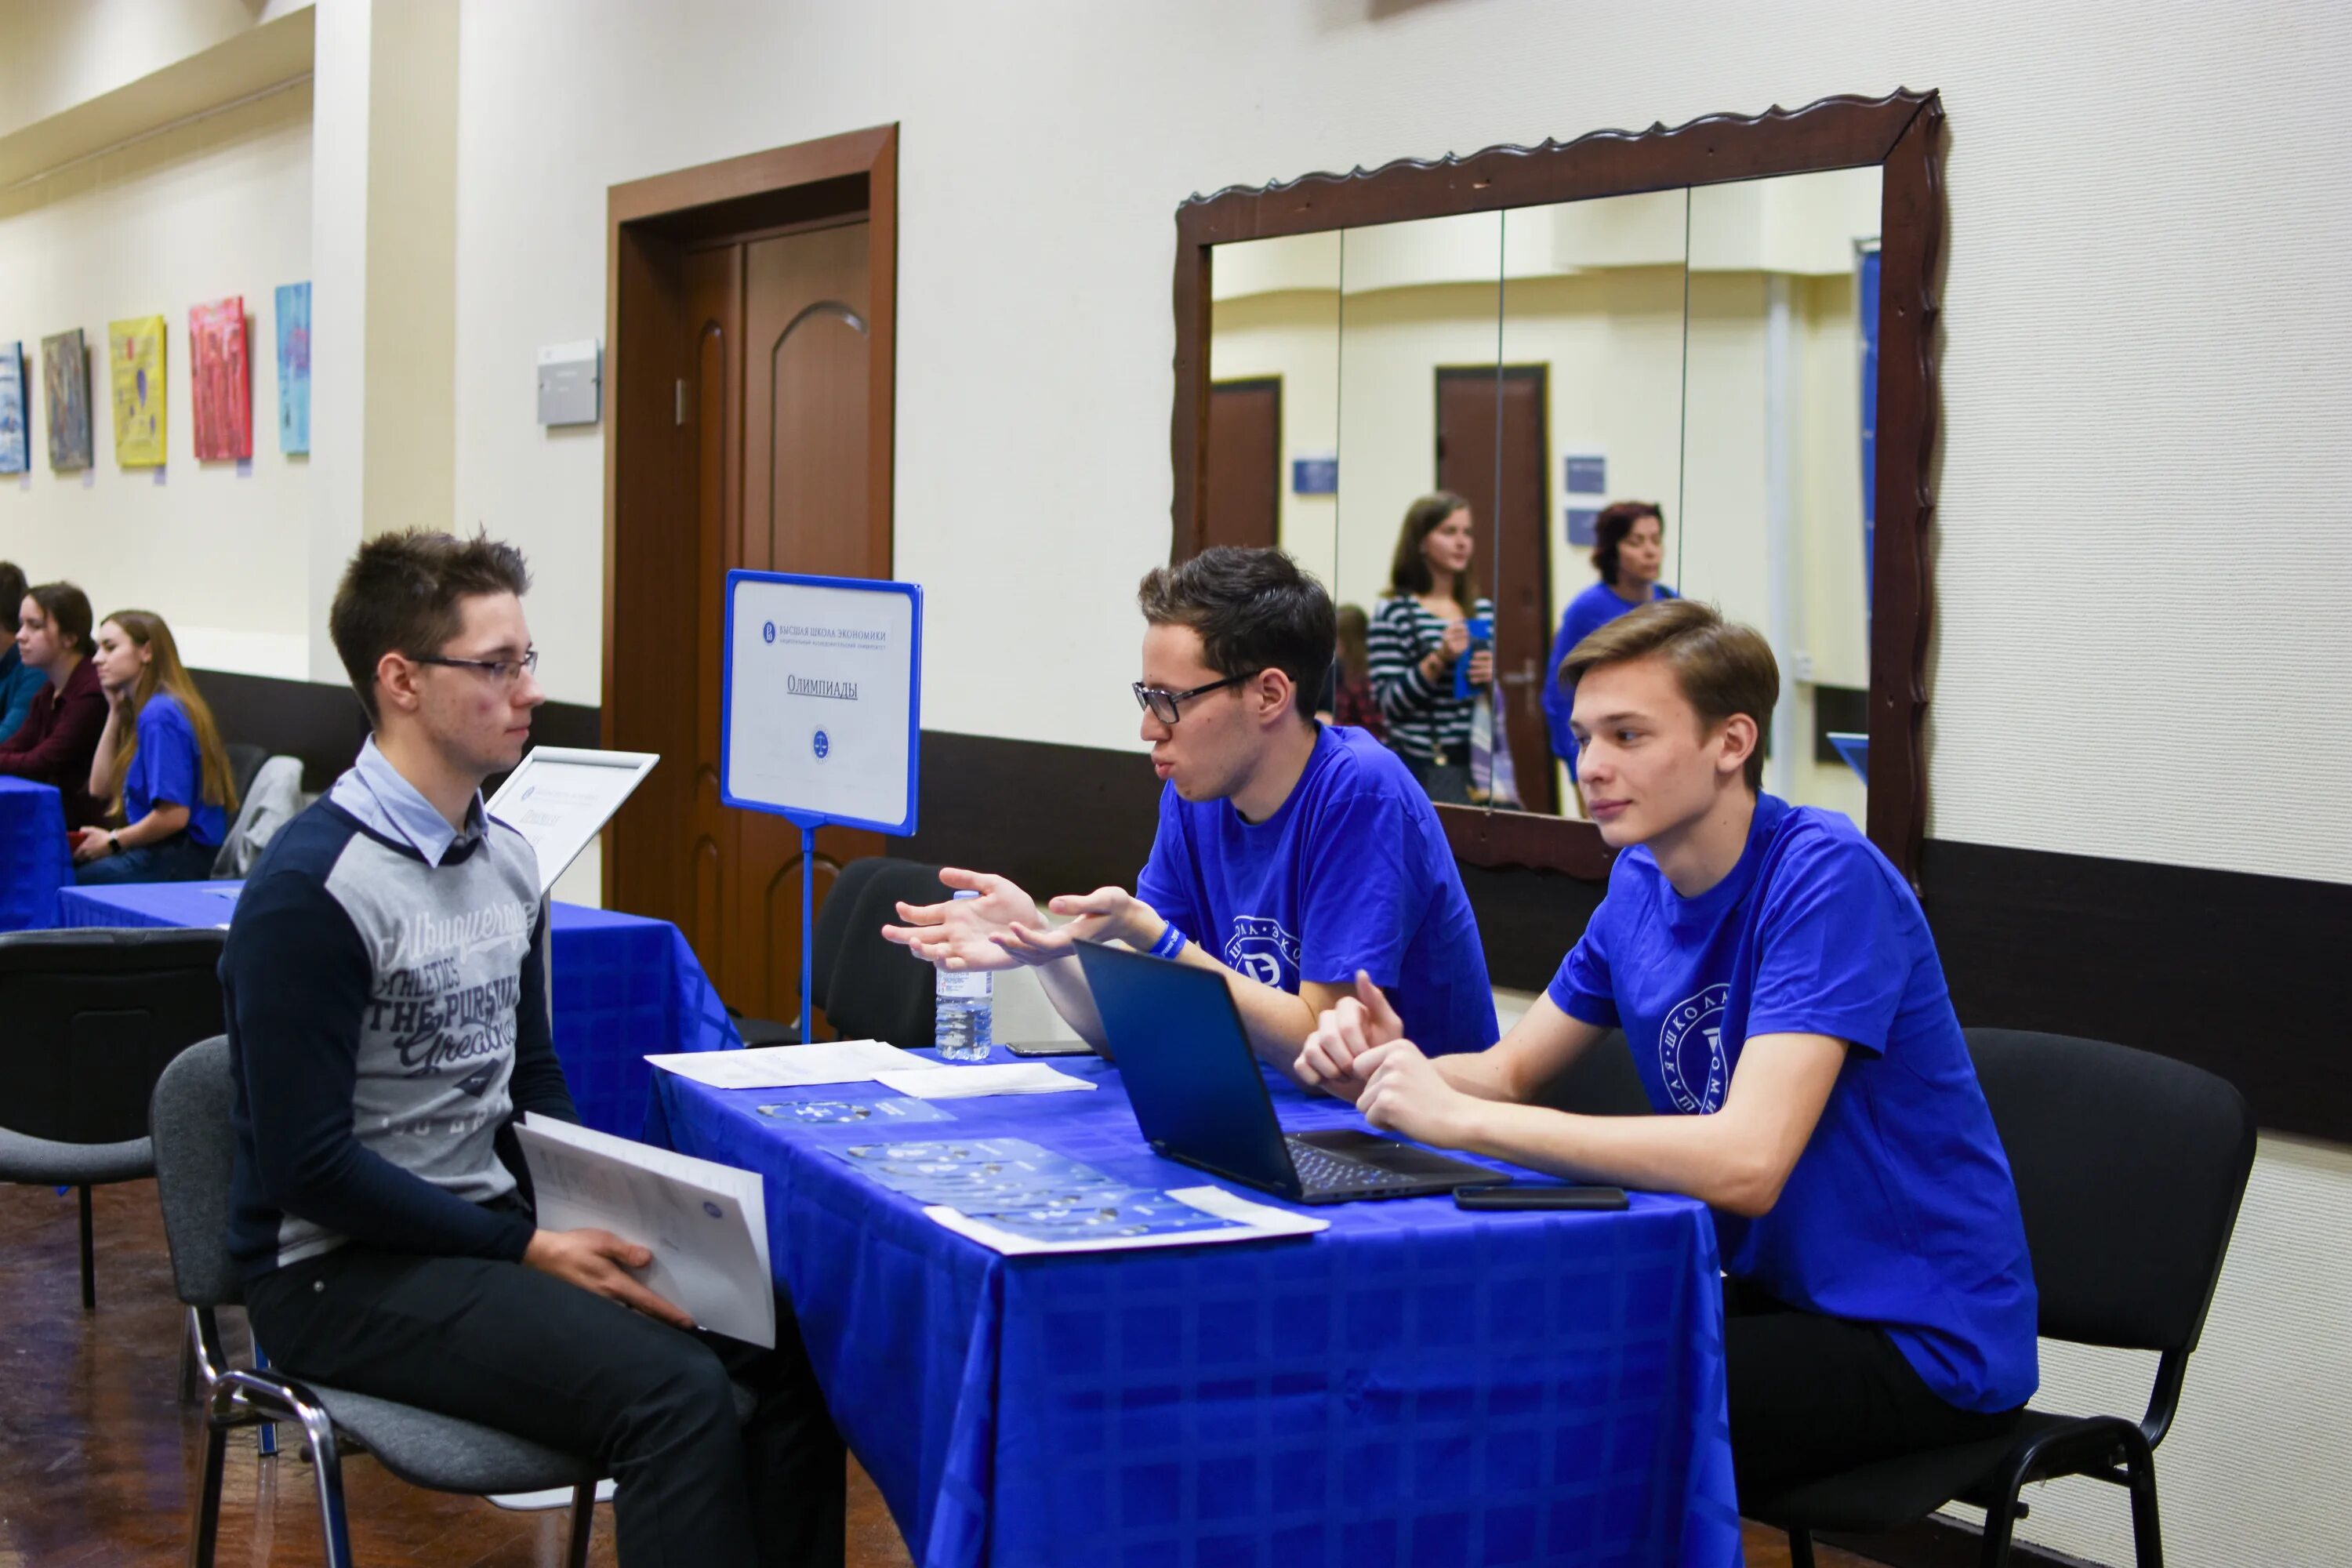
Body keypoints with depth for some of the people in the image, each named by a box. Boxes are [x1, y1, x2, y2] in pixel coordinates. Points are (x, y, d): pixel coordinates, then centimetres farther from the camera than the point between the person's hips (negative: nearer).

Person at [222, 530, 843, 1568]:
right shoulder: (312, 887, -17)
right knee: (673, 1392, -26)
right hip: (339, 1270, -8)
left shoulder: (507, 859, 8)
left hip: (486, 1226, 8)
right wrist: (530, 1250, -17)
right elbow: (306, 1164, -19)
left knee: (790, 1331, -8)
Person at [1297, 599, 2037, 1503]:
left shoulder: (1825, 877, -21)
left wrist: (1460, 1117, -31)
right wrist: (1393, 1068, -11)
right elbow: (1510, 1073, 13)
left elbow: (1746, 1164, -31)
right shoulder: (1641, 884, 5)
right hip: (1778, 1291, 7)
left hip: (1923, 1341, -7)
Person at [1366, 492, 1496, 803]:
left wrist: (1490, 677, -4)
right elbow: (1388, 702, -10)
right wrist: (1438, 660, -21)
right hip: (1419, 770, -5)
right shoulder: (1394, 613, -4)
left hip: (1474, 765, 5)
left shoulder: (1483, 611, 11)